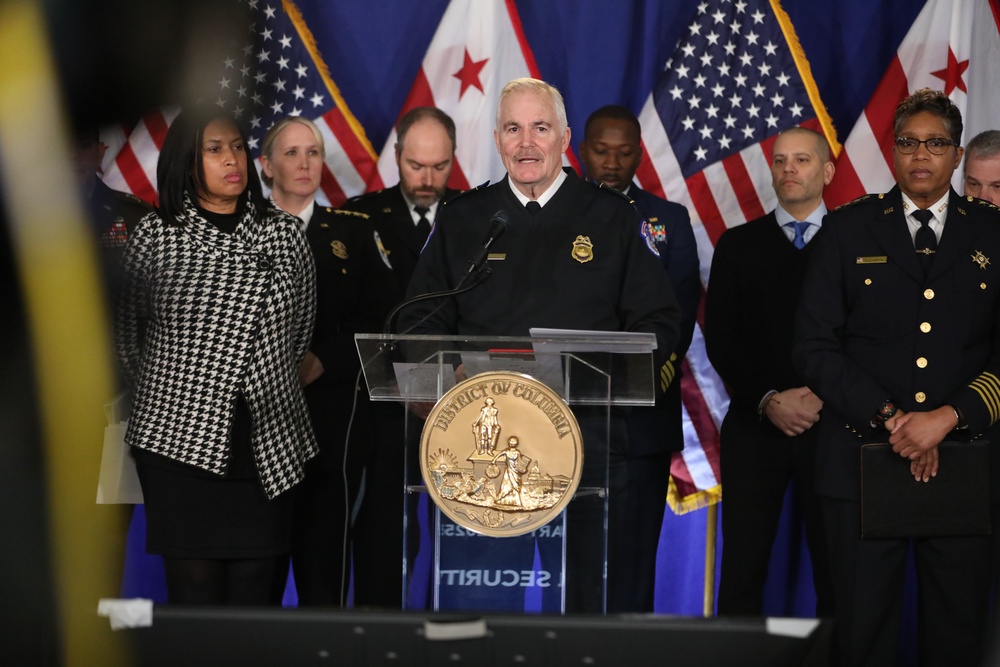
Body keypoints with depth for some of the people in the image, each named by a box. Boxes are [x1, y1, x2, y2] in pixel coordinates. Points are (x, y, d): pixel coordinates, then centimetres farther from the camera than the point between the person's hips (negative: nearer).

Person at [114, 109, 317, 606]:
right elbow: (125, 332, 12)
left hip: (269, 442, 2)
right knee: (194, 589, -3)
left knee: (255, 592, 1)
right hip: (180, 439, -2)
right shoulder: (154, 236, 3)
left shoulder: (284, 233, 9)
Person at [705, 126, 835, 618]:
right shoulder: (737, 245, 10)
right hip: (754, 426, 1)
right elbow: (720, 340, 4)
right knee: (742, 571, -1)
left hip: (832, 426, -1)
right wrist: (768, 401, -9)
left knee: (836, 573, 1)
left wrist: (824, 397, -11)